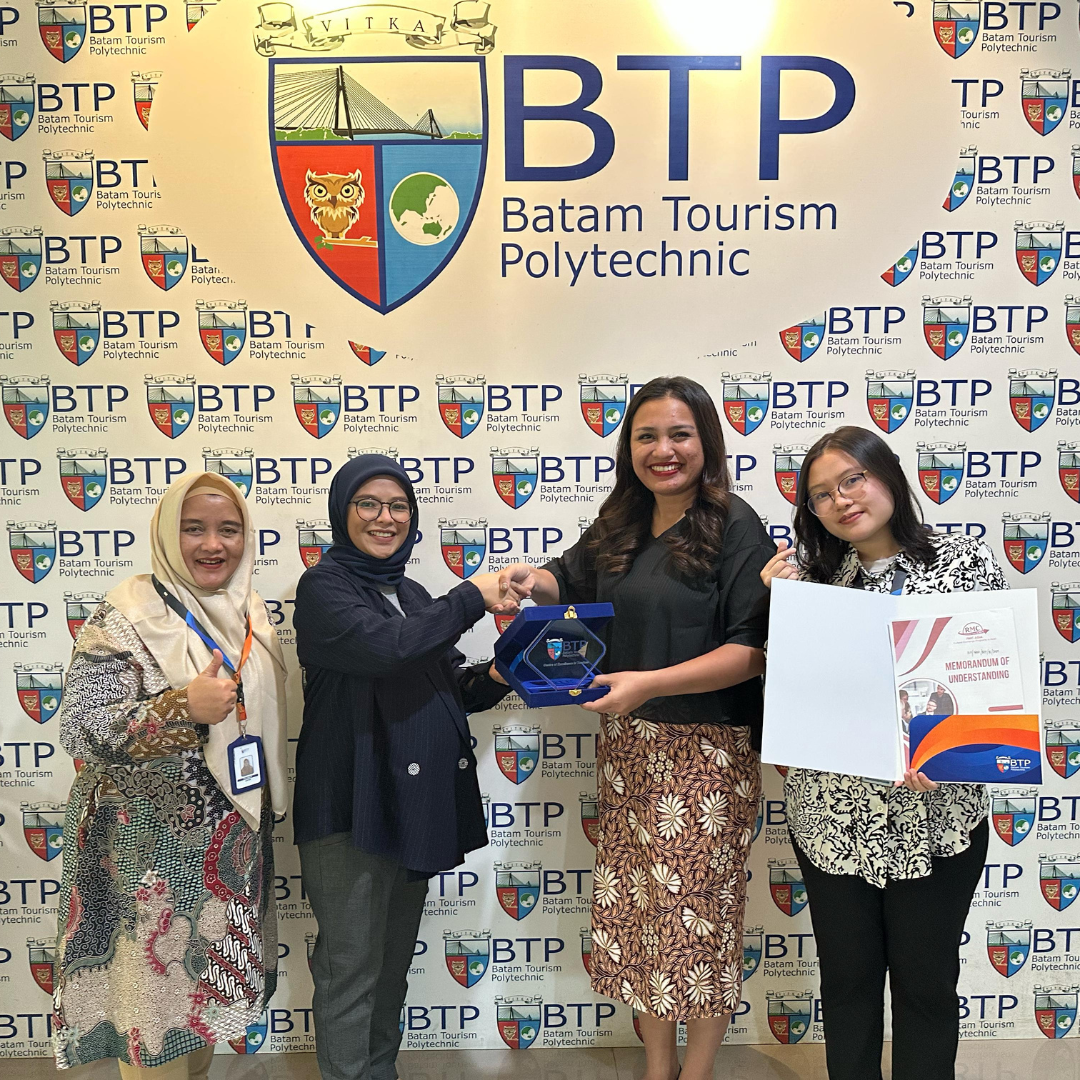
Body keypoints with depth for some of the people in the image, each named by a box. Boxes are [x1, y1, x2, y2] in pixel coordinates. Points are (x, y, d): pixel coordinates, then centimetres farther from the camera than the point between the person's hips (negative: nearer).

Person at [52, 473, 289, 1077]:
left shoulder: (252, 615, 6)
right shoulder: (129, 616, -14)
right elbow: (80, 730, -18)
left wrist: (267, 809, 18)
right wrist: (182, 708, -27)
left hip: (234, 841, 6)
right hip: (153, 848, -6)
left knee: (211, 980, 19)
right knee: (157, 986, 6)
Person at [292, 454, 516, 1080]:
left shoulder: (413, 594, 14)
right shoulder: (325, 586, -8)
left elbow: (449, 690, 17)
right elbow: (385, 648, -27)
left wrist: (493, 679, -4)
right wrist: (471, 597, -17)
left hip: (417, 803, 7)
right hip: (353, 806, -7)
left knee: (395, 961, 20)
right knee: (352, 968, 4)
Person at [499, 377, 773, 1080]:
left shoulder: (734, 526, -10)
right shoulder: (621, 528, 9)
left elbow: (754, 651, -16)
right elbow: (572, 582, 25)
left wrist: (650, 683, -24)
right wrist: (533, 580, 1)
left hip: (707, 750, -6)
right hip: (627, 743, 6)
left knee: (699, 911, 6)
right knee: (638, 899, 14)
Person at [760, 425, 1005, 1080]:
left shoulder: (967, 562, -5)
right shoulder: (813, 576, 2)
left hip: (934, 816, -2)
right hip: (830, 815, 2)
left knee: (927, 983, 15)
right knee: (847, 977, 17)